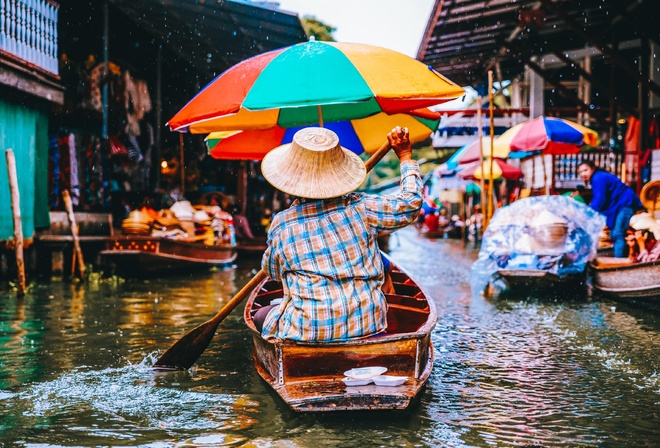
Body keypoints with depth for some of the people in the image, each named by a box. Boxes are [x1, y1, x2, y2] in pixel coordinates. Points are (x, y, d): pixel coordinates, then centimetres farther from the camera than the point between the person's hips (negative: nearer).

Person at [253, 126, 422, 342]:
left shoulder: (282, 225, -6)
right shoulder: (361, 207, -6)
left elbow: (271, 271, 12)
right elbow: (410, 203, 5)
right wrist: (405, 156, 17)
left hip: (308, 332, 0)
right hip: (368, 325, 0)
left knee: (262, 316, 27)